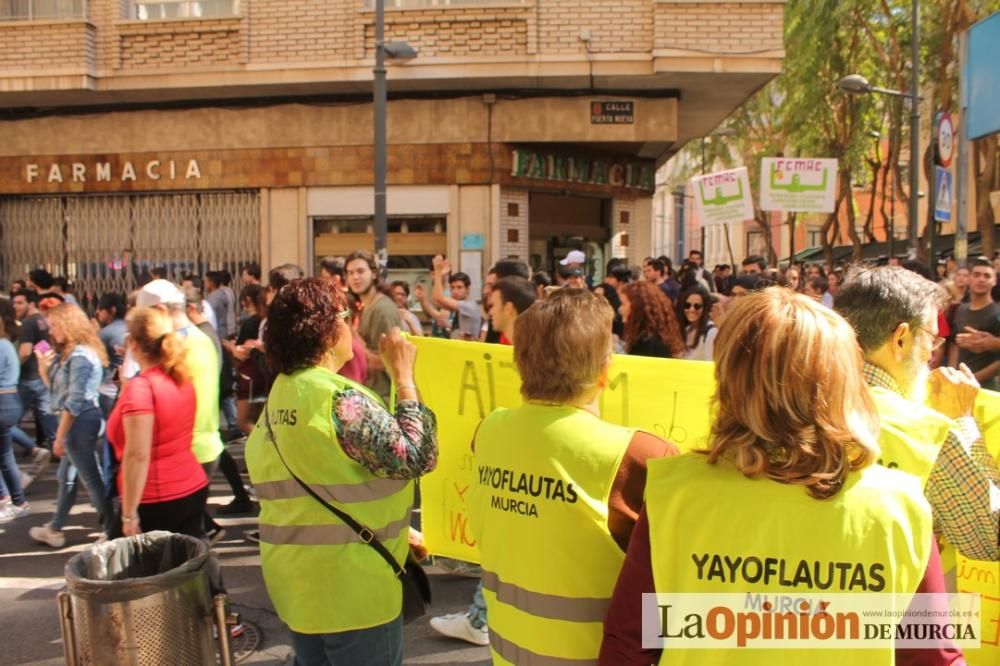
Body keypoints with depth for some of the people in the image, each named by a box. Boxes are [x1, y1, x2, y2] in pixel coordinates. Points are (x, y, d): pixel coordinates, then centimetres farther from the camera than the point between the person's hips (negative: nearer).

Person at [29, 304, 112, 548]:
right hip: (77, 422, 11)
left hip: (80, 422, -11)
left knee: (91, 479, -2)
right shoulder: (68, 354, 12)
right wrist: (42, 364, 0)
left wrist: (60, 436, -15)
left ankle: (112, 532, 7)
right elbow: (55, 387, 17)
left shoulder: (80, 356, -20)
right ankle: (54, 529, 34)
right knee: (67, 476, 20)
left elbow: (74, 401, -21)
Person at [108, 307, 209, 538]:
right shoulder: (182, 379, 6)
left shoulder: (140, 387, -16)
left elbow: (137, 455, -21)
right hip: (194, 489, 7)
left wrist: (129, 514, -17)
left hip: (157, 501, -7)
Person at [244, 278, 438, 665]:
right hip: (350, 585, -8)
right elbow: (416, 458, -20)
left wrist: (393, 529, 13)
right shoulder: (340, 398, -22)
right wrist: (403, 377, -14)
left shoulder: (278, 397, 4)